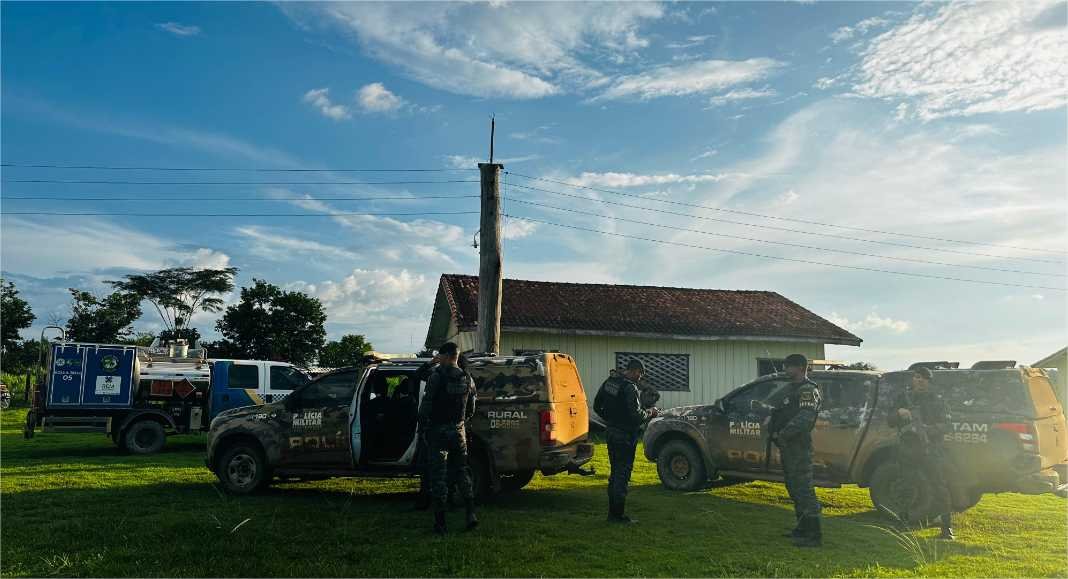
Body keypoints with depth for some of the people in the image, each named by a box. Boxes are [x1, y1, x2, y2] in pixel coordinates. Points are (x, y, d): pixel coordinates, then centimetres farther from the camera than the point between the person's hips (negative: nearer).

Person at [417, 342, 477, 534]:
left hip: (439, 430, -5)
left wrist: (423, 424, 2)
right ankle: (471, 514, 7)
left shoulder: (438, 375, -11)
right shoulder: (467, 378, 7)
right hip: (459, 431, 5)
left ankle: (440, 522, 2)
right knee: (461, 471, 15)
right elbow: (471, 408, 14)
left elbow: (427, 403, -12)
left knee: (439, 475, 1)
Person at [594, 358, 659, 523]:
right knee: (623, 474, 0)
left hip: (611, 433, 9)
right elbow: (636, 416, -22)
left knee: (615, 473, 17)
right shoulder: (630, 388, -20)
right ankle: (618, 514, 4)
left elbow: (597, 406, 13)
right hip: (625, 436, -9)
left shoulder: (609, 381, 6)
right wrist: (650, 412, -4)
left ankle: (612, 512, 23)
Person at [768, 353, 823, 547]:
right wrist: (774, 430, 8)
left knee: (803, 488, -10)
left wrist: (783, 434, -23)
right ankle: (802, 528, 26)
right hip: (787, 445, 10)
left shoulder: (808, 390, -12)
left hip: (799, 445, -10)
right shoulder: (791, 388, 19)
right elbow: (782, 413, 23)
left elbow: (804, 418, -24)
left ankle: (814, 535, -8)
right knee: (794, 487, 16)